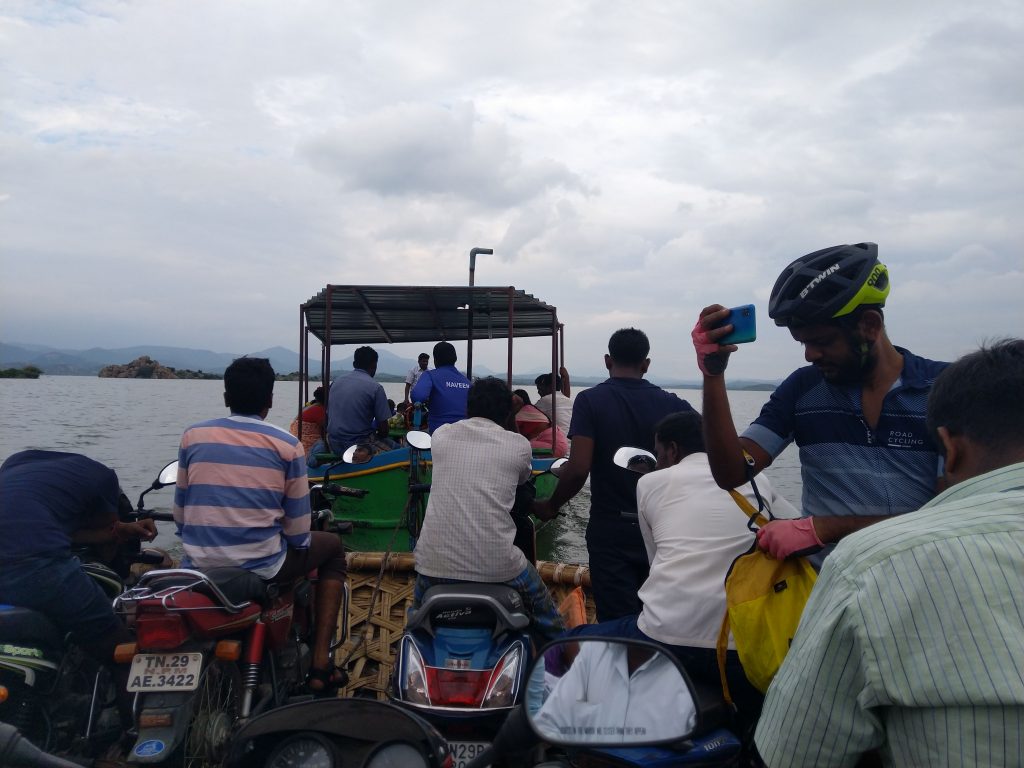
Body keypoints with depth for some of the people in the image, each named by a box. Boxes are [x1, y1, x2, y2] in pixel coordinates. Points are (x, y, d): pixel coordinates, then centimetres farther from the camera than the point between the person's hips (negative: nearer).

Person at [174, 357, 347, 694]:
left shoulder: (193, 436, 2)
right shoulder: (287, 444, -8)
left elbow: (180, 514, 10)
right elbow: (297, 533, -5)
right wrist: (296, 542, 16)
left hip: (198, 566, 5)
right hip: (261, 566, -4)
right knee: (332, 546, 22)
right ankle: (320, 663, 14)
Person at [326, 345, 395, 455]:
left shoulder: (336, 381, 5)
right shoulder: (375, 388, -12)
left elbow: (328, 414, 15)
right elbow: (383, 430, -11)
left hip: (334, 446, 7)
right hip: (359, 446, -7)